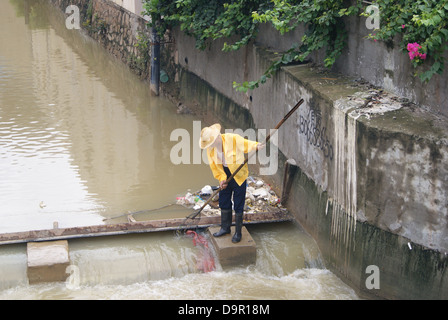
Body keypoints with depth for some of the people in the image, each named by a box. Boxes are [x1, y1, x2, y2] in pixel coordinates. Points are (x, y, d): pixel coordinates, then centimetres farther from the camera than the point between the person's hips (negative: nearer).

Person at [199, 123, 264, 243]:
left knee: (238, 205, 1)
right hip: (225, 175, 5)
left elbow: (246, 144, -16)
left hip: (238, 175, -5)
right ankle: (225, 228, 34)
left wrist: (256, 146, -36)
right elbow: (214, 165, 0)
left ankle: (238, 233, 14)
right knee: (224, 202, 15)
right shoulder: (210, 148, -7)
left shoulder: (233, 139, -23)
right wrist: (221, 178, -7)